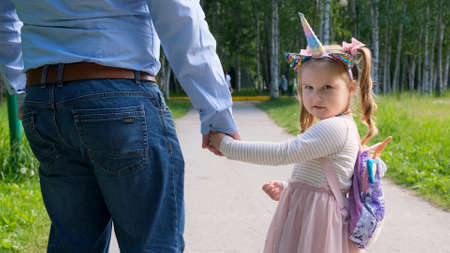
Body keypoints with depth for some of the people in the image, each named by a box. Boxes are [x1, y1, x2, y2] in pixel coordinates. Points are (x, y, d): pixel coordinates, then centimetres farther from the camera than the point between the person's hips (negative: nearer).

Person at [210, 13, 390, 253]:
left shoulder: (333, 128, -19)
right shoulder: (341, 126, 14)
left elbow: (282, 152, -22)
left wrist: (227, 145, -15)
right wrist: (287, 189, 10)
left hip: (315, 219, -10)